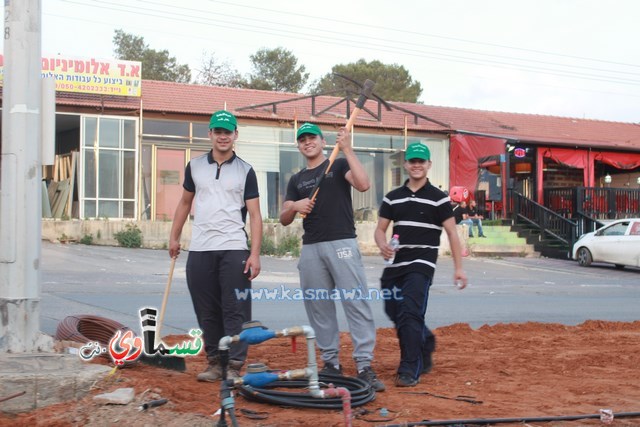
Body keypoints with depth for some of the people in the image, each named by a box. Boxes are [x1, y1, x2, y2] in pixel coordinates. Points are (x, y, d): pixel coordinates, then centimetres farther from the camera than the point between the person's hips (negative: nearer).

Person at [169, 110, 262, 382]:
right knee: (207, 312, 8)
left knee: (235, 311, -5)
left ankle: (234, 367, -1)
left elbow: (255, 215, -2)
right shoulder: (195, 166, 11)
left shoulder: (245, 171, 2)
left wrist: (255, 254, -11)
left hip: (234, 250, -3)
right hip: (199, 250, 3)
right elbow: (185, 203, 21)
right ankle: (214, 363, 18)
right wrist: (174, 238, 17)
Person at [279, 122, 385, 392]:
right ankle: (331, 363, 16)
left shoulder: (339, 165, 7)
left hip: (342, 244, -5)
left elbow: (363, 185, -13)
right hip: (311, 248, 5)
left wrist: (347, 150, -15)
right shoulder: (296, 180, 19)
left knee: (356, 303, -11)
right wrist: (295, 206, -9)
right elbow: (284, 219, 13)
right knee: (318, 307, 6)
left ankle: (364, 365, -11)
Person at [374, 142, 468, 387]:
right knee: (395, 314, 10)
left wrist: (458, 268, -5)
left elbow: (452, 233, 1)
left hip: (421, 264, -5)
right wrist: (383, 245, -11)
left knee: (410, 313, -18)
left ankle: (410, 371, -14)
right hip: (395, 264, 5)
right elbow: (380, 229, 12)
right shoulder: (392, 198, 13)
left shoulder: (438, 198, 2)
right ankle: (425, 342, 38)